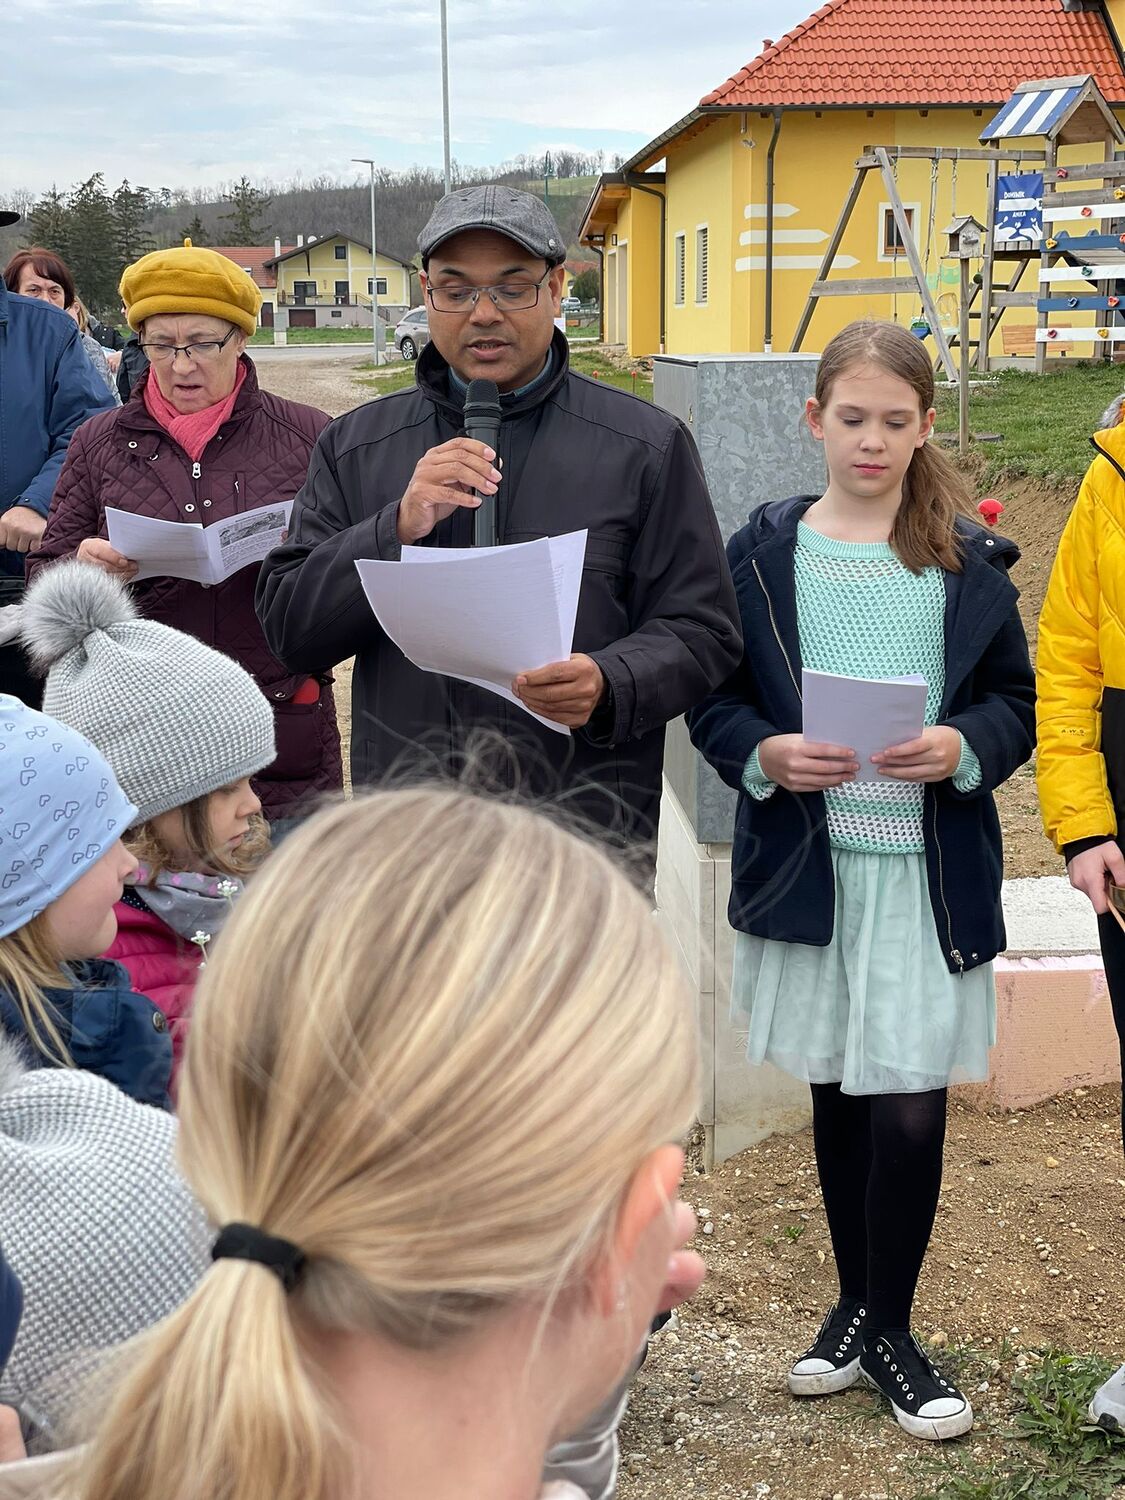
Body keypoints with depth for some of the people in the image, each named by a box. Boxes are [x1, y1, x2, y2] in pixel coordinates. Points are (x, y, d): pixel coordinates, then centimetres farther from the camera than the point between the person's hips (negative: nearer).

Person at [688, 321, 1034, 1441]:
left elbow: (1016, 699, 6)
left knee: (909, 1109, -4)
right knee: (837, 1096, 13)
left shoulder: (969, 559, 3)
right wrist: (765, 756, -15)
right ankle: (856, 1302, 32)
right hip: (806, 866, 1)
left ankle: (888, 1326, 17)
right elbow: (712, 700, 4)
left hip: (928, 872, -1)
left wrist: (963, 749, -14)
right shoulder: (762, 552, 3)